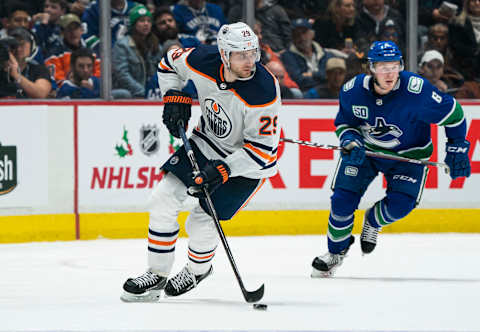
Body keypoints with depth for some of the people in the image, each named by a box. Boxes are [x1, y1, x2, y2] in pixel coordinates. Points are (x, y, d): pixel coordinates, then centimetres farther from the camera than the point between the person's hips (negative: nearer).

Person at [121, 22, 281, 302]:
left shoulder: (263, 92, -34)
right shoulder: (203, 61, -20)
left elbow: (263, 148, -26)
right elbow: (170, 62, 5)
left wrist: (223, 170, -32)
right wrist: (175, 98, -8)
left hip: (247, 161, -5)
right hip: (207, 142, 5)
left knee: (200, 224, -7)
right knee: (163, 200, -2)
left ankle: (199, 270, 27)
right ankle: (157, 275, 14)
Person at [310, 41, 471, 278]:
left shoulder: (417, 91, -31)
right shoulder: (352, 91, -20)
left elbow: (453, 113, -17)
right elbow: (343, 123, -2)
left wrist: (457, 149, -12)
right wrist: (350, 140, -23)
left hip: (408, 154, -2)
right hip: (365, 149, 2)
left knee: (400, 204, -18)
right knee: (343, 200, -9)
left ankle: (373, 220, 20)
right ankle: (336, 251, 18)